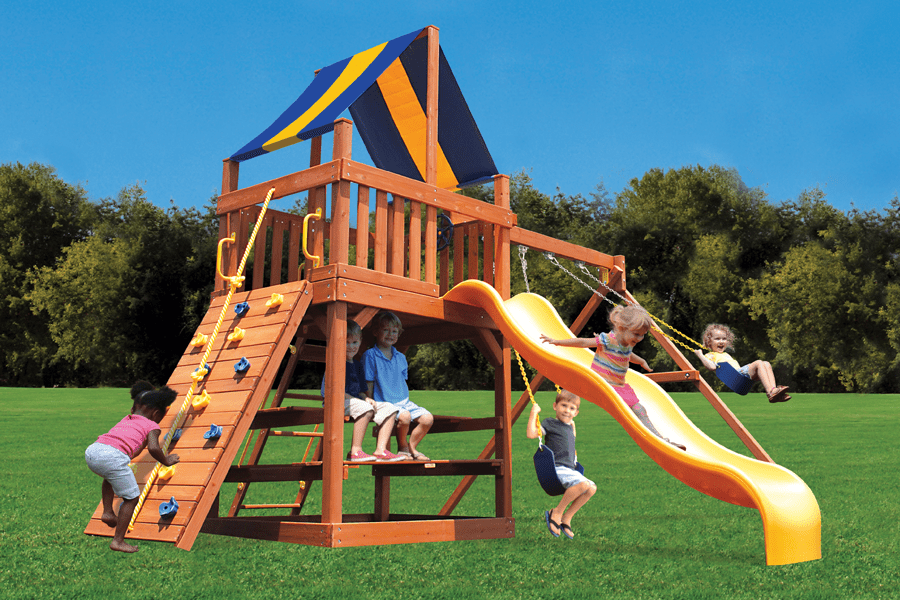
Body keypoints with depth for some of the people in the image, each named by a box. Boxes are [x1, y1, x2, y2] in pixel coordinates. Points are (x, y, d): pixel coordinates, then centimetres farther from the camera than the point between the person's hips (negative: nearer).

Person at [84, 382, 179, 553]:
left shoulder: (125, 420, 33)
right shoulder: (152, 426, 14)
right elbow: (153, 448, -4)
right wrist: (165, 461, 12)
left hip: (91, 450, 7)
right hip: (114, 456, -7)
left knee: (110, 476, 41)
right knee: (132, 498, 9)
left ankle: (107, 512, 34)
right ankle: (118, 541, 10)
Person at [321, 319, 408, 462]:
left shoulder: (357, 365, 19)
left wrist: (367, 399, -3)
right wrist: (356, 400, -19)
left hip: (356, 401, 9)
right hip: (337, 402, -9)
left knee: (390, 410, -4)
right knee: (365, 409, -37)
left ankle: (381, 450, -12)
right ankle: (355, 451, -31)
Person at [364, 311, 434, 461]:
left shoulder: (401, 357, 14)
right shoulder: (370, 355, -5)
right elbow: (368, 384, -6)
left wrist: (405, 401, 7)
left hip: (404, 402, 6)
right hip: (384, 404, -6)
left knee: (427, 419, -14)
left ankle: (411, 447, 7)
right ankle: (402, 448, -7)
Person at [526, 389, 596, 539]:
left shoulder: (569, 426, 22)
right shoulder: (549, 424, 0)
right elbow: (531, 434, -17)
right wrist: (534, 413, -13)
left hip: (569, 470, 8)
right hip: (555, 469, -8)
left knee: (592, 488, -10)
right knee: (583, 484, -30)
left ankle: (567, 517, 1)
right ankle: (557, 513, -13)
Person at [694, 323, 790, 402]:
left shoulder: (726, 354, 39)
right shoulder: (710, 355, 10)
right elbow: (712, 367, -13)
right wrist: (700, 355, -9)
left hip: (741, 372, 9)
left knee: (766, 364, -10)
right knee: (758, 363, -26)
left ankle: (774, 390, -31)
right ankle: (770, 392, -42)